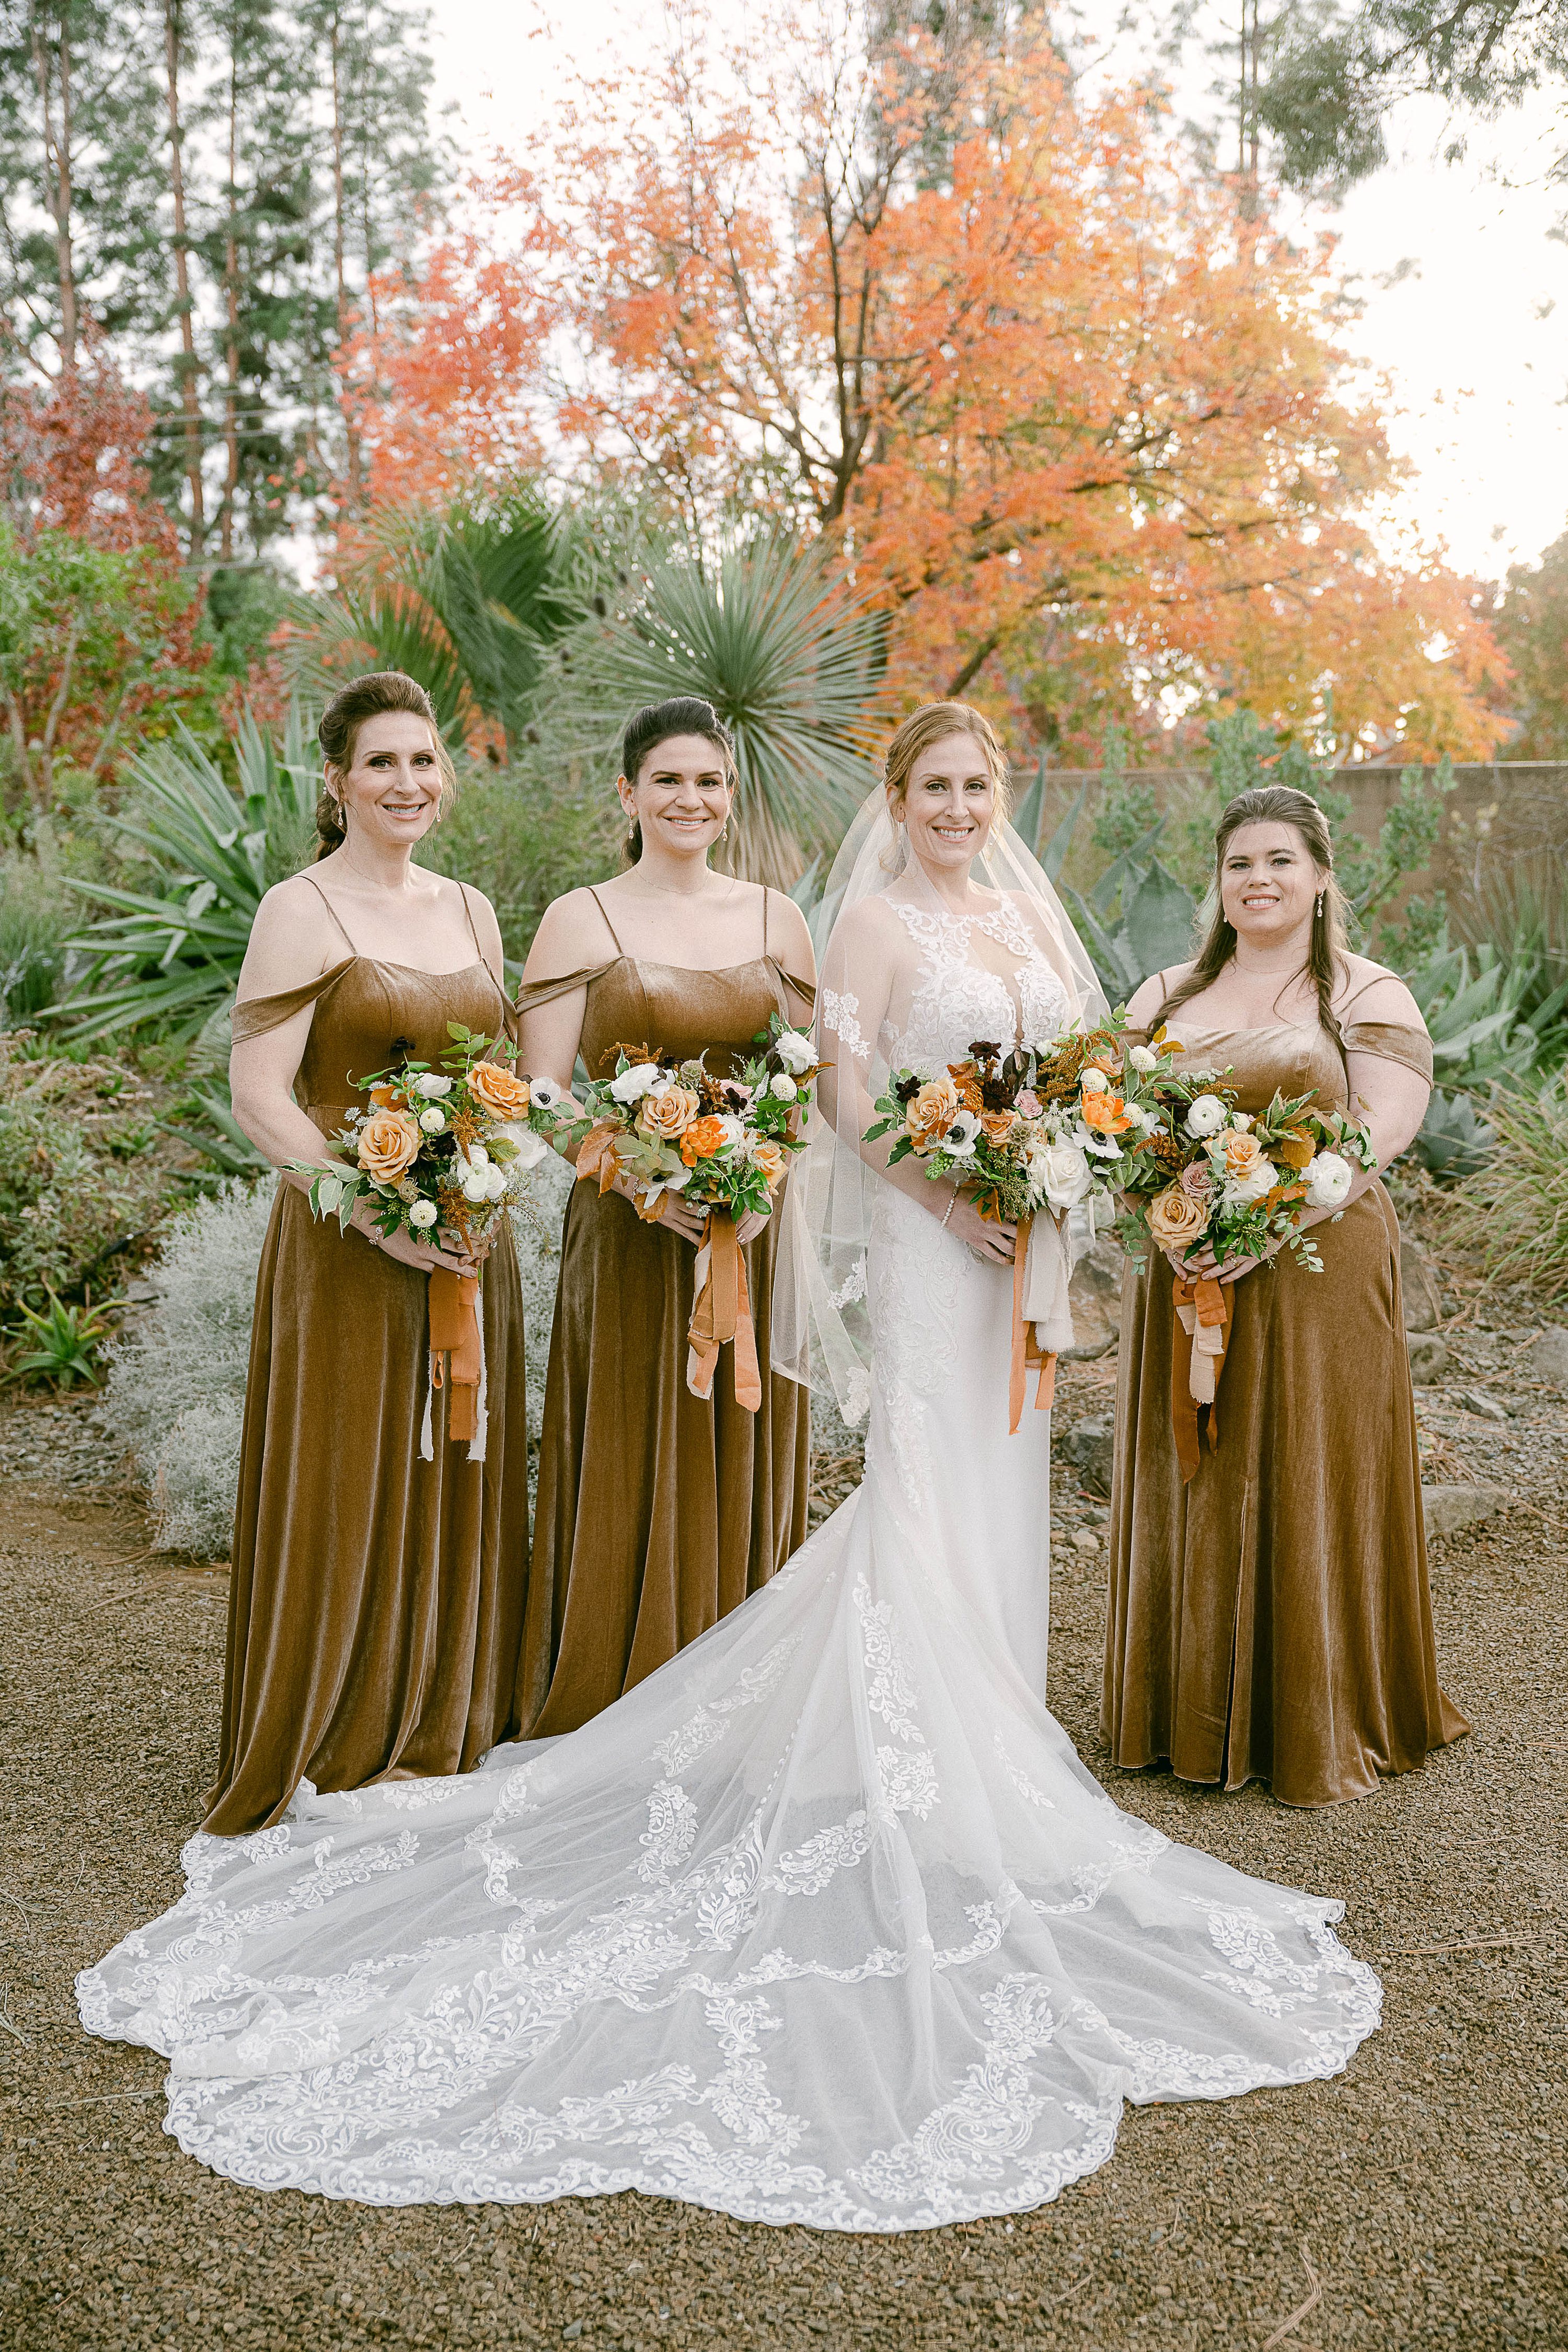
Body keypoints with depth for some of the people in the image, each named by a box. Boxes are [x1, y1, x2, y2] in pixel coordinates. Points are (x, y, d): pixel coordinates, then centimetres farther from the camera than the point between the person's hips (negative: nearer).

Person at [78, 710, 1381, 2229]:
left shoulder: (1027, 912, 15)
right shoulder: (877, 920, -5)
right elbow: (852, 1088, -12)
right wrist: (960, 1195, -18)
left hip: (1023, 1231, 7)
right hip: (926, 1232, -7)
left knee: (995, 1489, 13)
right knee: (932, 1493, -7)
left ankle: (990, 1729, 26)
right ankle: (931, 1789, 2)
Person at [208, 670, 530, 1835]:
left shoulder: (471, 909, 12)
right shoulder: (302, 910, -7)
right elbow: (259, 1094, -12)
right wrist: (379, 1213, -20)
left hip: (469, 1246, 6)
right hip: (349, 1251, -6)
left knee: (459, 1487, 14)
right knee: (346, 1495, 3)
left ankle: (448, 1734, 31)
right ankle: (334, 1754, 21)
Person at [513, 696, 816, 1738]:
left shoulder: (778, 919, 9)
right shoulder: (581, 920, 1)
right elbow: (542, 1097, -5)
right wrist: (640, 1176, -18)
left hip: (754, 1242, 3)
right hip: (627, 1238, -3)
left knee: (743, 1476, 9)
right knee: (628, 1481, 2)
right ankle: (610, 1721, 17)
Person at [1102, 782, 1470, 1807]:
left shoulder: (1371, 997, 1)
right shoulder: (1166, 995, 13)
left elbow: (1380, 1135, -10)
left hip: (1319, 1274, -3)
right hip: (1185, 1276, 4)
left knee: (1310, 1486, 2)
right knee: (1193, 1485, 8)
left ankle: (1321, 1727, 17)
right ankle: (1194, 1715, 21)